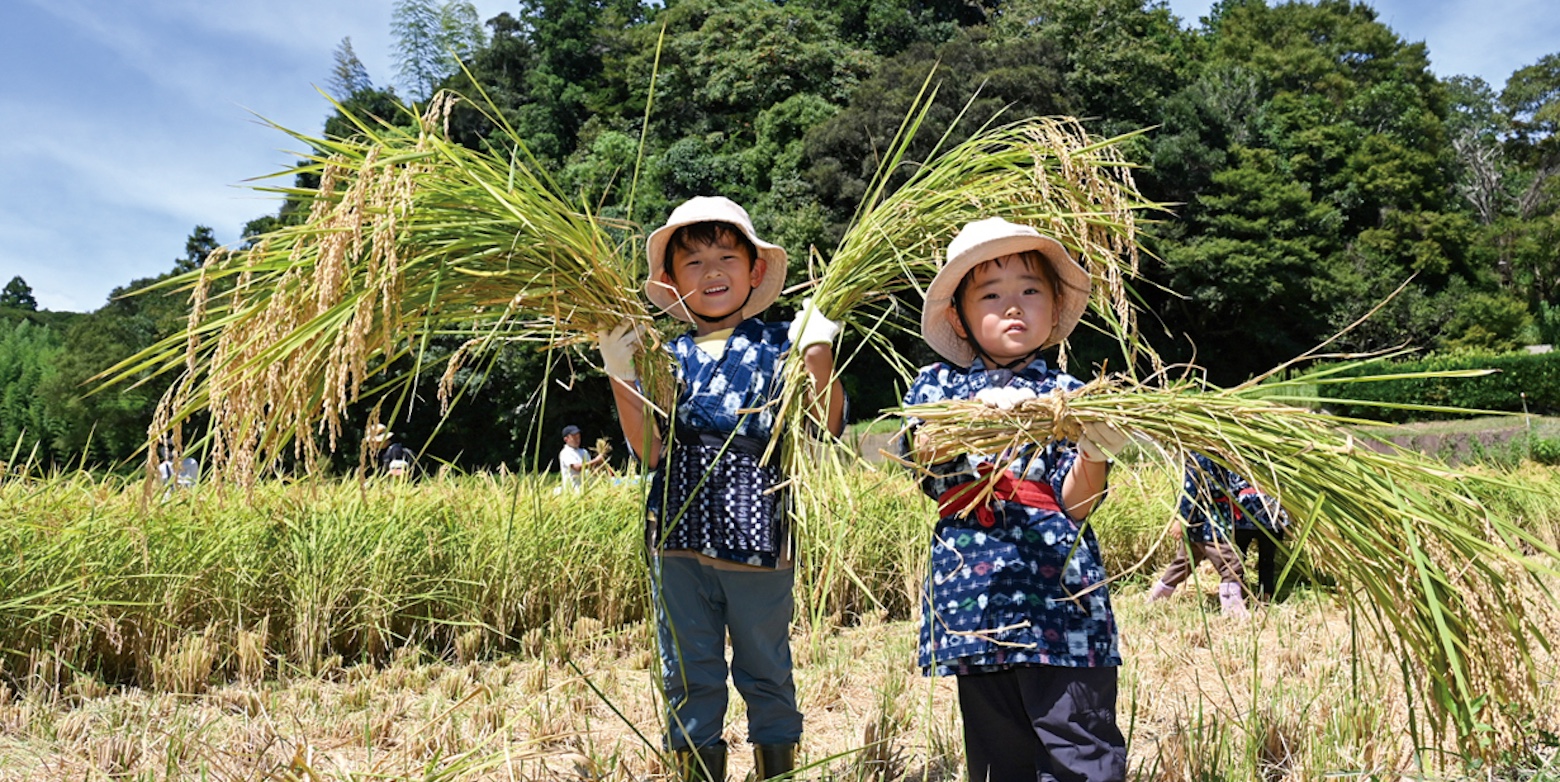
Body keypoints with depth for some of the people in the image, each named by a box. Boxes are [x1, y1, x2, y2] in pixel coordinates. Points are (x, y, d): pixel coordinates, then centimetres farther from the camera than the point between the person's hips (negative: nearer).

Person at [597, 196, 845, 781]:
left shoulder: (780, 347, 0)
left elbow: (826, 427, -9)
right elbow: (653, 450, -5)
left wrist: (819, 353, -19)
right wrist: (621, 378, -14)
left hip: (759, 536, -2)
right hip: (679, 534, 2)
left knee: (766, 671, 13)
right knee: (688, 675, 14)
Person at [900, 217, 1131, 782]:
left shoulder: (1068, 395, 7)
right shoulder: (938, 384, 11)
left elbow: (1075, 504, -1)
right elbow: (921, 450, -9)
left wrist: (1093, 455, -21)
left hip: (1058, 592, -1)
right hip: (975, 591, 1)